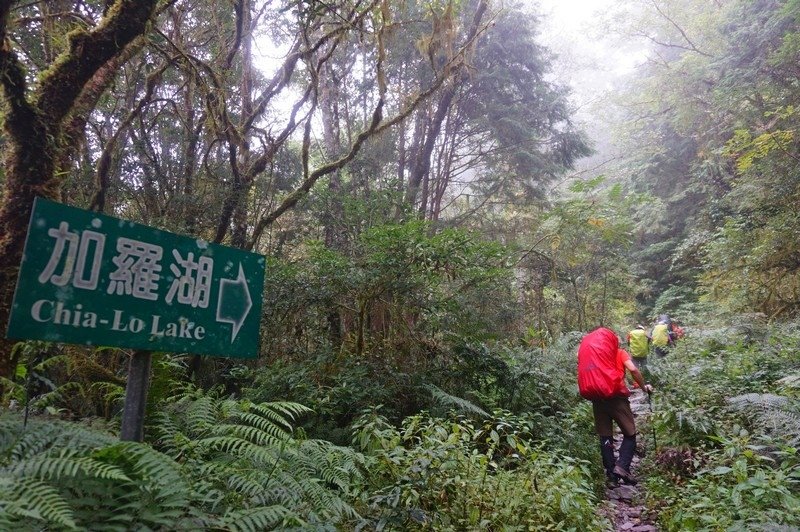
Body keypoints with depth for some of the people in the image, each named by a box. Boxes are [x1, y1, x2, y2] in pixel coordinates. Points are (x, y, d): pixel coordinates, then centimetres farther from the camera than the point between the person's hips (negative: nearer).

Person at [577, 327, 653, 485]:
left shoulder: (586, 349, 20)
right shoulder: (618, 352, 9)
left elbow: (586, 373, 15)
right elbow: (633, 369, -6)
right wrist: (644, 386, 6)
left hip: (596, 398, 4)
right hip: (615, 395, -4)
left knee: (605, 437, 11)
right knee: (630, 434, 8)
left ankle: (611, 474, 12)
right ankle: (622, 466, -9)